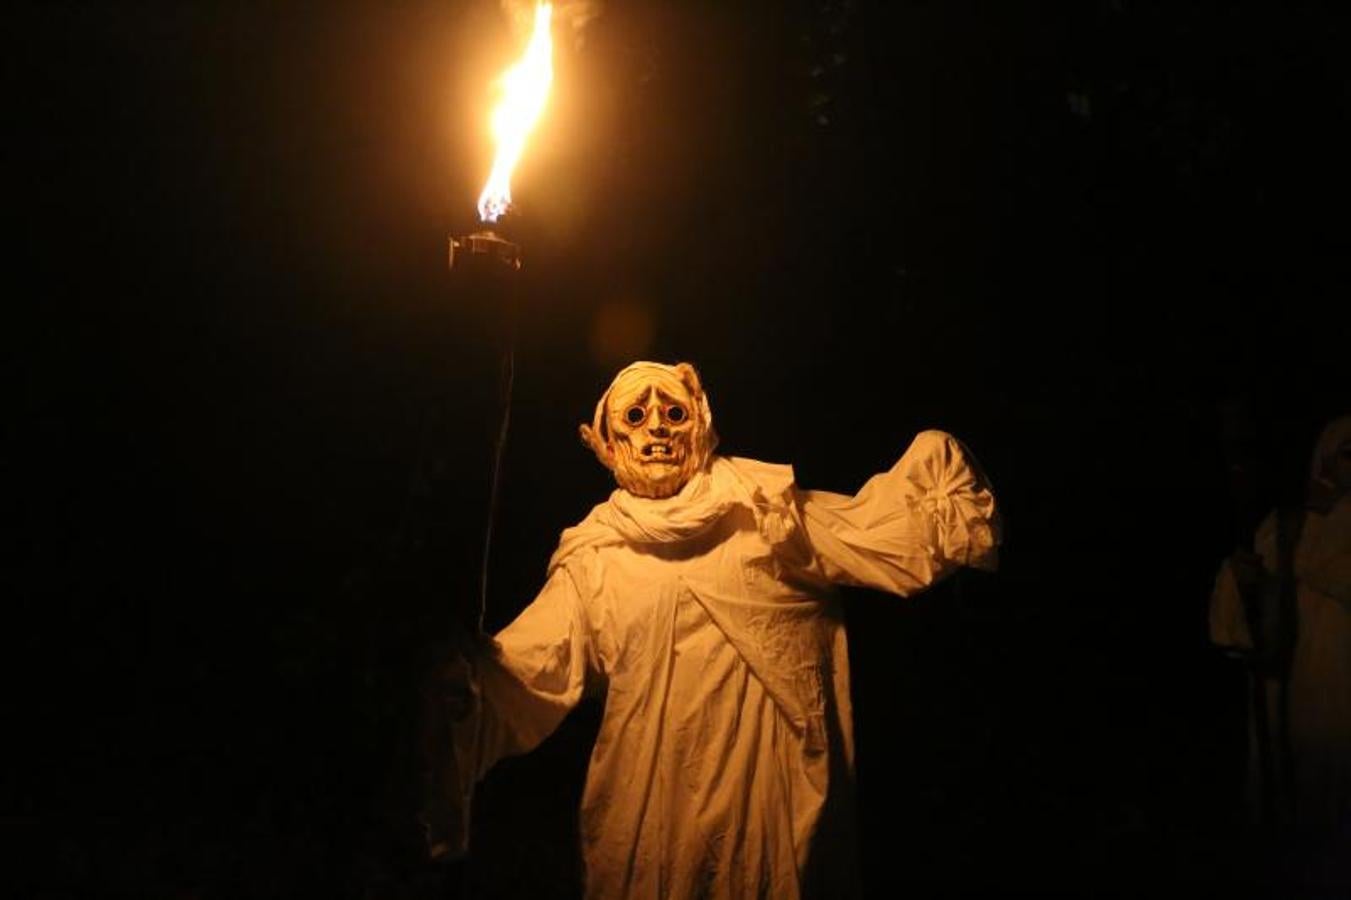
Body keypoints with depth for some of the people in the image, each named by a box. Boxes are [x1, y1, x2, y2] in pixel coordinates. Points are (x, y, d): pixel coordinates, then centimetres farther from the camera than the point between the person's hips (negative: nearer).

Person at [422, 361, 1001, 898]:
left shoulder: (768, 509, 7)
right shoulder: (594, 561, 8)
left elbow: (892, 541, 2)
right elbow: (522, 673, -2)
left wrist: (937, 466, -13)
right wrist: (462, 692, -22)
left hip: (782, 809, 0)